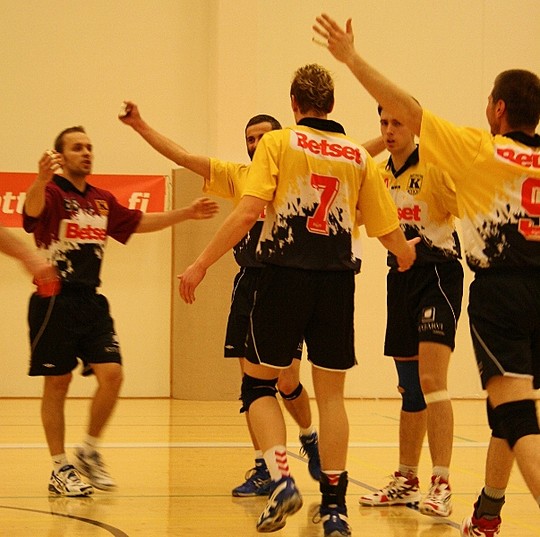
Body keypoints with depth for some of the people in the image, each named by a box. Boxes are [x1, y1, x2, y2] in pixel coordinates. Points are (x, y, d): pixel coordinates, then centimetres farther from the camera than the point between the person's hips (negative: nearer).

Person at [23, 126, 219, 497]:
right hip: (55, 302, -6)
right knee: (57, 384, 0)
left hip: (92, 302, 6)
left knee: (112, 374, -5)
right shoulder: (52, 194, -8)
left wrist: (187, 213, 20)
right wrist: (41, 181, -53)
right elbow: (33, 209, -31)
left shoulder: (102, 201, 15)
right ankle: (60, 469, 8)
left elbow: (140, 222, 27)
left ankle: (90, 452, 13)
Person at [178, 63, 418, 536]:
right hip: (338, 282, 3)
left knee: (258, 383, 11)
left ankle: (282, 479, -8)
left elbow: (249, 210, -11)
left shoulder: (278, 143, 1)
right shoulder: (359, 156, 10)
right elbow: (388, 230, 12)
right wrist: (406, 254, 35)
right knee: (331, 393, 11)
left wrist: (201, 264, -7)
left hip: (285, 275, -3)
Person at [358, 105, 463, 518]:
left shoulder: (434, 167, -10)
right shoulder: (381, 174, 10)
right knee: (409, 386, 13)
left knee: (430, 379, -17)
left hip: (439, 274, -7)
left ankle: (442, 487, -18)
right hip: (401, 277, 7)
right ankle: (406, 481, 22)